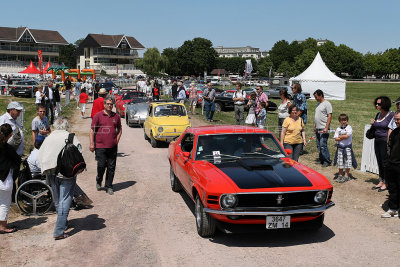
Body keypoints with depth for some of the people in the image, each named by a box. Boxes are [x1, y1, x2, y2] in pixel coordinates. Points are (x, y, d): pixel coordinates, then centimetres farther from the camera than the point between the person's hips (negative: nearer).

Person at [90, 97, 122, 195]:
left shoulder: (116, 116, 10)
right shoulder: (98, 116, 0)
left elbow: (119, 130, 21)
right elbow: (92, 131, 0)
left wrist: (117, 140, 8)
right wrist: (92, 144, -6)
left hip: (113, 147, 3)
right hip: (100, 146, -3)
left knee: (111, 167, 5)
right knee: (101, 165, -4)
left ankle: (109, 186, 16)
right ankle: (98, 181, 24)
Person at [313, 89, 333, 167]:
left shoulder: (327, 104, -9)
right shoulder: (318, 104, 17)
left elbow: (329, 117, -14)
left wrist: (326, 128, -20)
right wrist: (314, 126, 21)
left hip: (323, 129, -9)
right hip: (318, 129, 9)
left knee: (323, 145, -11)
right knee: (318, 145, 10)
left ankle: (327, 161, -1)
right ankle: (321, 159, 19)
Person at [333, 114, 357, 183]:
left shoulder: (349, 128, -3)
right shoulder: (338, 129, 8)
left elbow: (347, 136, -15)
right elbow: (336, 139, -1)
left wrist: (340, 136, -2)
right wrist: (343, 137, -13)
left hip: (347, 147, -3)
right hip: (340, 147, 4)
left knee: (347, 161, -2)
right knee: (340, 161, 7)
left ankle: (346, 176, 6)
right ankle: (340, 175, 18)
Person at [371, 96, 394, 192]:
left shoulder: (391, 115, -11)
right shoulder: (378, 115, 12)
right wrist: (373, 124, 4)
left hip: (385, 141, -7)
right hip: (377, 141, 7)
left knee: (385, 162, -1)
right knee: (379, 162, 13)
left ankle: (386, 183, 8)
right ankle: (381, 182, 23)